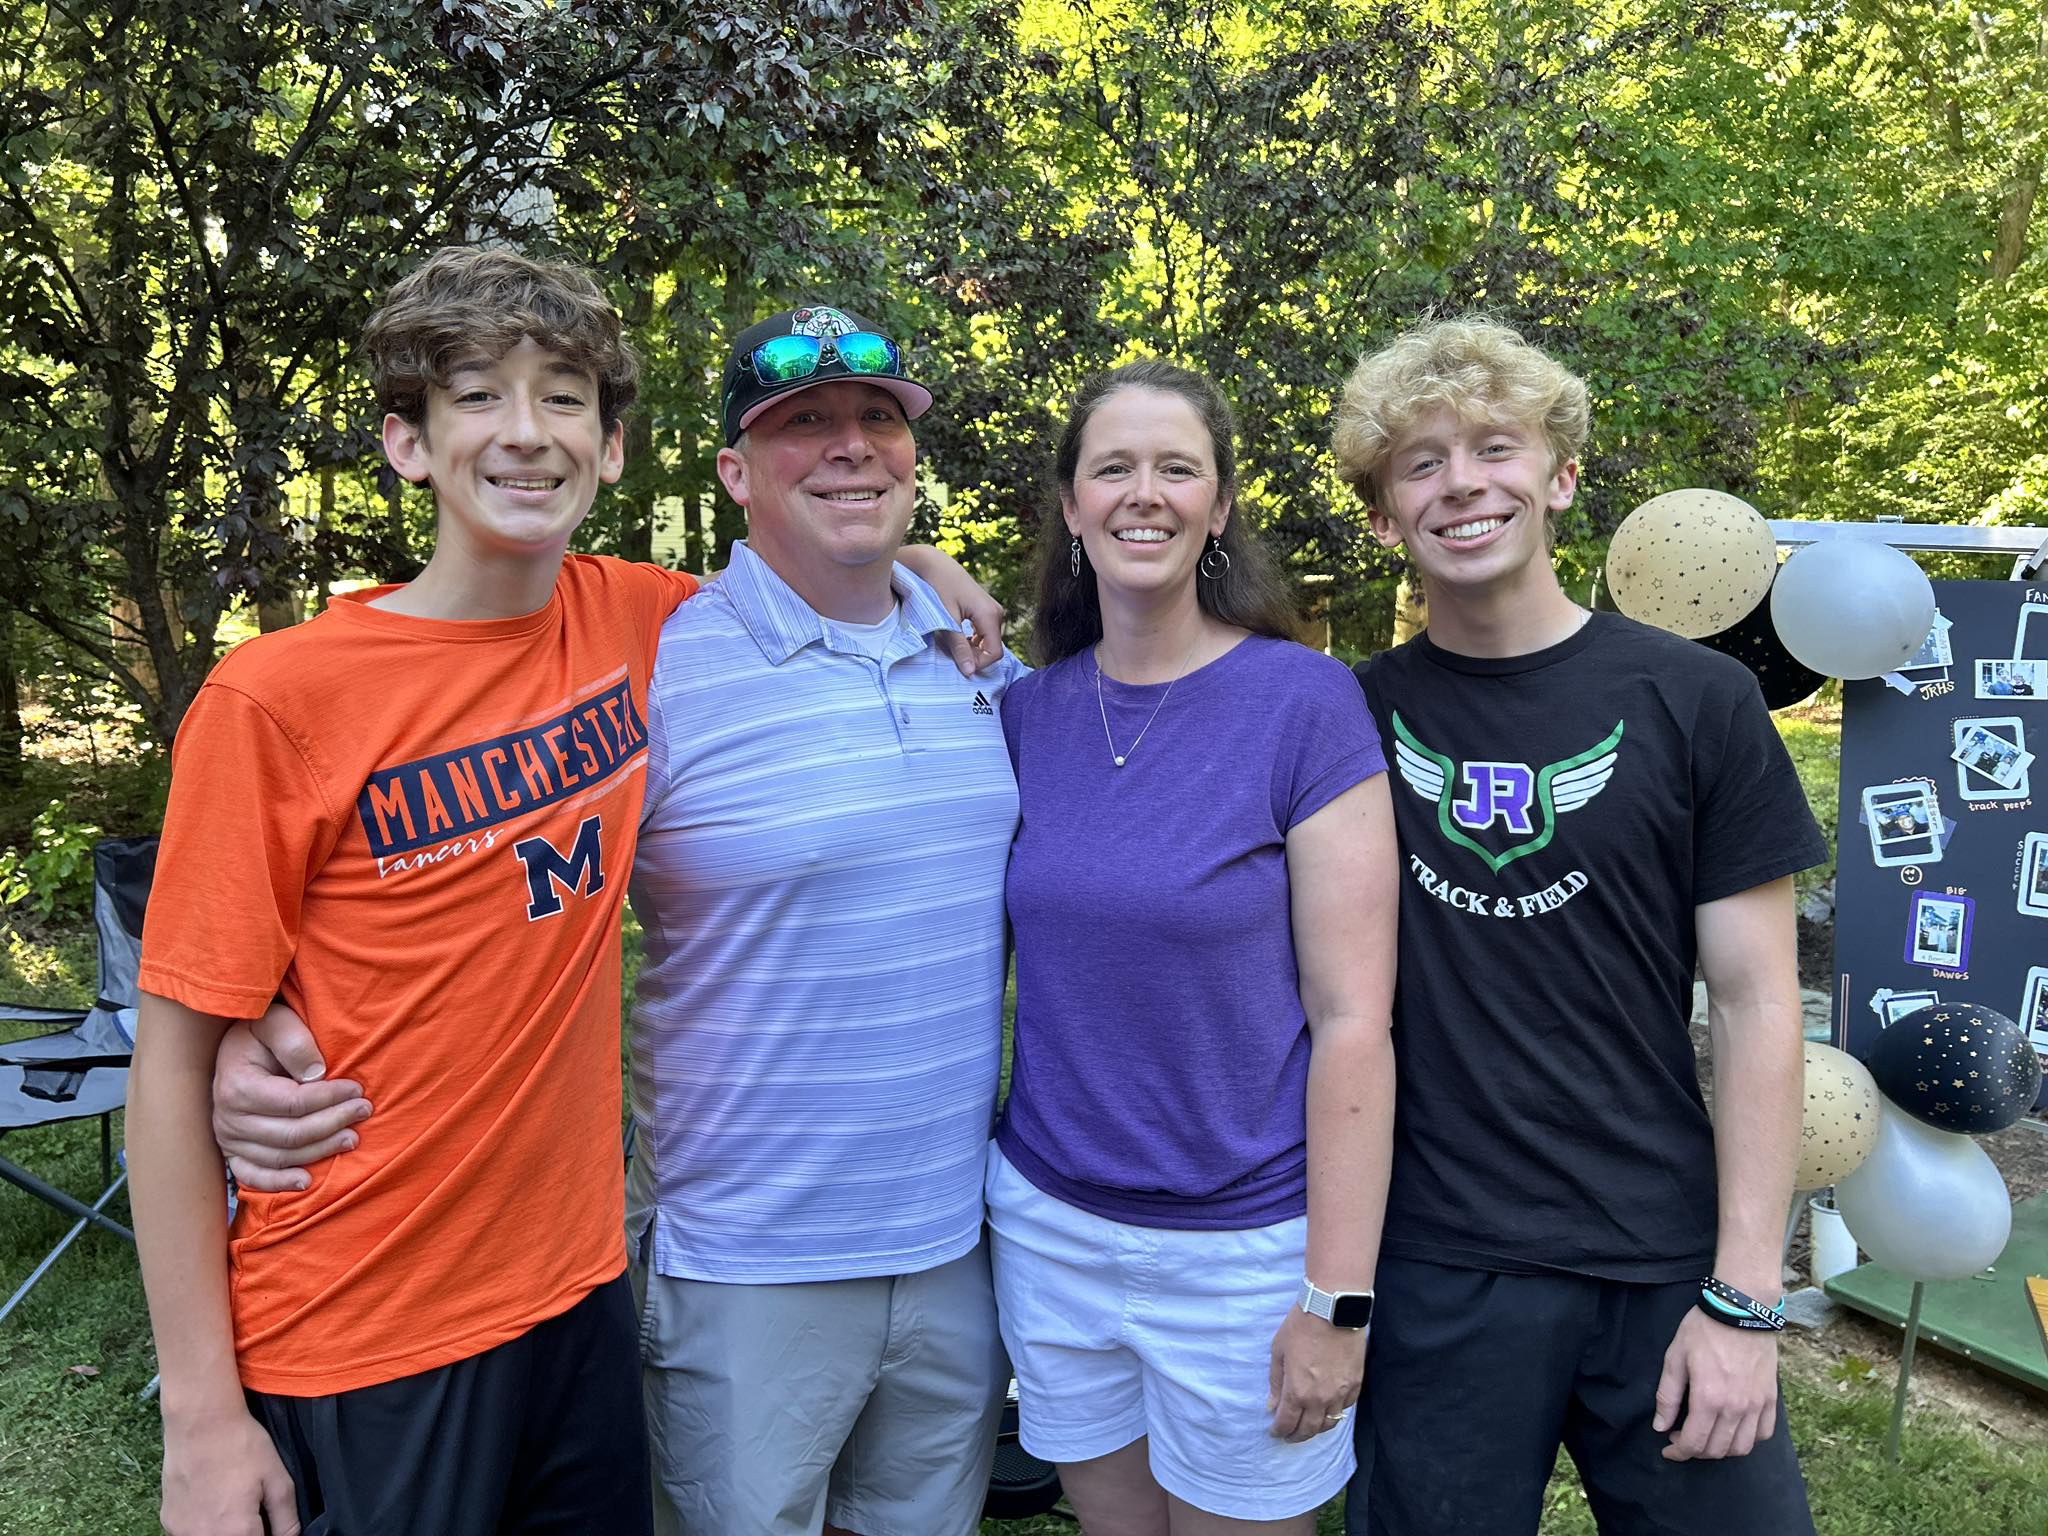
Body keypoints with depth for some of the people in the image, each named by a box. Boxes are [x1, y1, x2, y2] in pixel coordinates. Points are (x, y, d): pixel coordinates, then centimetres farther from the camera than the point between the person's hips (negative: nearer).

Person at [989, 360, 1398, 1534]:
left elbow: (1353, 1019, -13)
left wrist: (1338, 1297, -14)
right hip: (1049, 1226, 4)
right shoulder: (1029, 711, 0)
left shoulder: (1303, 701, -13)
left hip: (1242, 1247, -4)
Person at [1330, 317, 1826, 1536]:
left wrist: (1744, 1299, -7)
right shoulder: (1353, 718, 0)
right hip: (1433, 1273, 1)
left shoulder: (1697, 702, -3)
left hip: (1668, 1270, 0)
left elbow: (1756, 1007, -4)